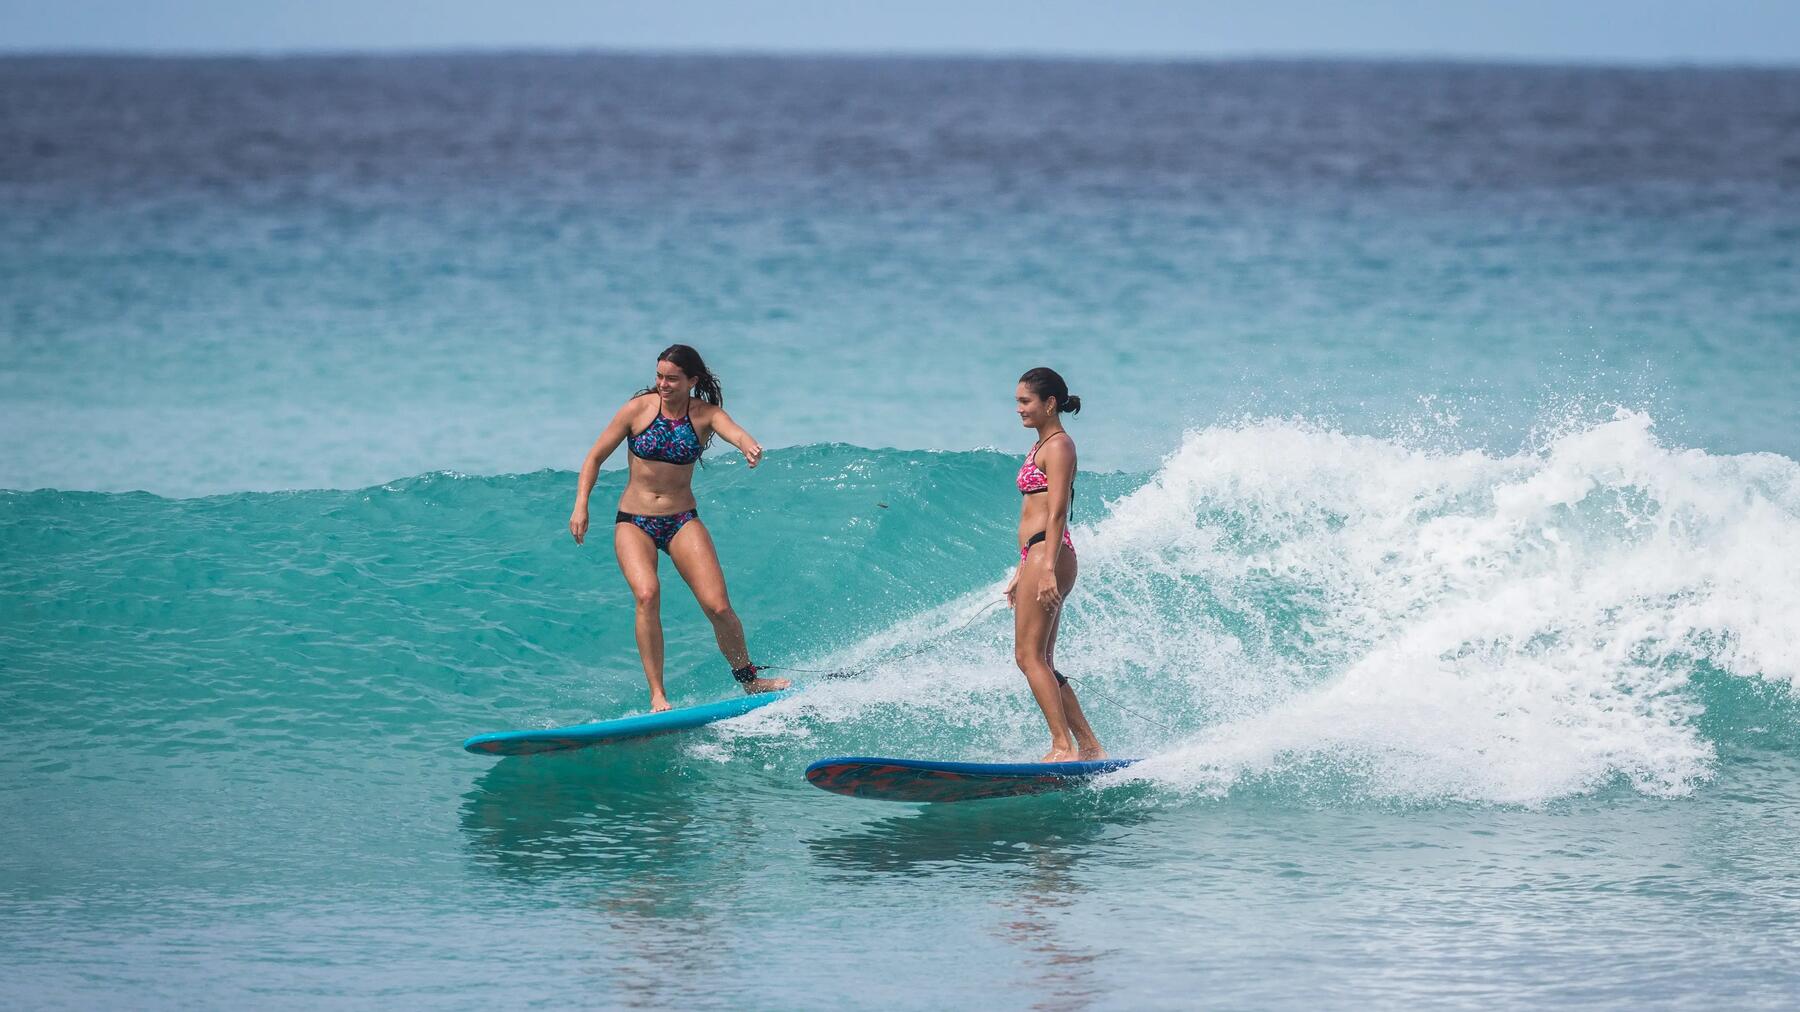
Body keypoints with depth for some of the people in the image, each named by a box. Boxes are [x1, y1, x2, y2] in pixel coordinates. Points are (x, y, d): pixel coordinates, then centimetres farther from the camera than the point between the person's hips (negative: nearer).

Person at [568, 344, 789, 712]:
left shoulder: (706, 414, -4)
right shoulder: (639, 409, -5)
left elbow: (734, 432, -25)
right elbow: (595, 457, 2)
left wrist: (749, 446, -50)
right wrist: (581, 505, -10)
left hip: (682, 522, 1)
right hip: (633, 523, -1)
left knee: (718, 606, -10)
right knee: (647, 594, -27)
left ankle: (749, 681, 16)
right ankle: (657, 695, -23)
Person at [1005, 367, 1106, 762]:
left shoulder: (1058, 446, -7)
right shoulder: (1041, 447, 21)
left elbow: (1057, 511, -17)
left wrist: (1048, 568, -24)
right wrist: (1022, 572, 25)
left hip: (1049, 553, -10)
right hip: (1036, 557, 10)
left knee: (1029, 655, -13)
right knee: (1042, 661, 9)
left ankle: (1064, 746, -18)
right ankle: (1090, 747, 8)